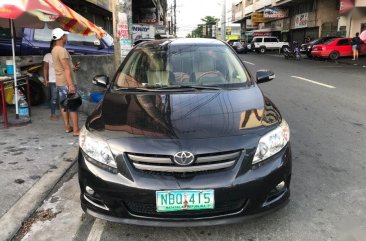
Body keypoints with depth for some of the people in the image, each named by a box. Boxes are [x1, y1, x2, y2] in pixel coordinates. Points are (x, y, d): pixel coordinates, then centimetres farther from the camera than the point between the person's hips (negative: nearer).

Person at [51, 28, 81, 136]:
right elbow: (66, 69, -24)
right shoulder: (62, 50, -18)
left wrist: (73, 67, 18)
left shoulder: (54, 50, 12)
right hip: (67, 82, -10)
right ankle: (76, 130, -6)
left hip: (59, 82, 10)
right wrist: (71, 84, -26)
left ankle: (67, 127, 20)